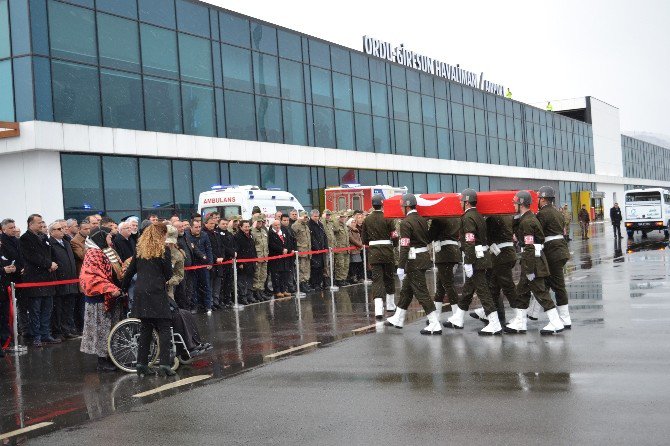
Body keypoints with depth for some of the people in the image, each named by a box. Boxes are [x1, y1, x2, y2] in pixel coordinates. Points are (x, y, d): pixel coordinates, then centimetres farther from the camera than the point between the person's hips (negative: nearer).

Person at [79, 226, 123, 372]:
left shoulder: (104, 252, 16)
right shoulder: (93, 254, -14)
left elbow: (114, 273, 25)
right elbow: (94, 277, -23)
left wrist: (119, 288, 14)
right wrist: (110, 289, -27)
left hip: (110, 298, 9)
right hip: (100, 299, -9)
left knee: (110, 328, 11)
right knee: (102, 328, -3)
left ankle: (108, 358, 17)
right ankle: (102, 361, 3)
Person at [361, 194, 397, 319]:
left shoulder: (367, 220, 0)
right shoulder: (387, 218, -8)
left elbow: (364, 239, 4)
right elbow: (394, 235, -9)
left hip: (373, 253, 1)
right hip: (387, 251, -1)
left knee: (377, 279, -2)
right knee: (389, 278, 16)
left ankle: (378, 310, -17)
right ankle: (390, 306, 30)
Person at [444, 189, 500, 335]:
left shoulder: (468, 218, -15)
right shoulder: (478, 216, 15)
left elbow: (470, 242, -22)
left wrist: (468, 263, -21)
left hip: (475, 259, -10)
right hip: (482, 257, 10)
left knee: (482, 291, -8)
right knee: (467, 290, 18)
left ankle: (495, 325, -7)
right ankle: (457, 320, 30)